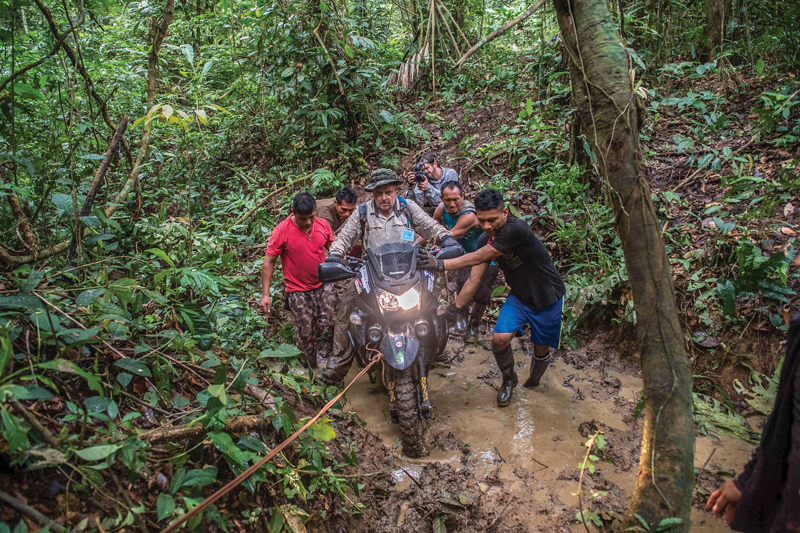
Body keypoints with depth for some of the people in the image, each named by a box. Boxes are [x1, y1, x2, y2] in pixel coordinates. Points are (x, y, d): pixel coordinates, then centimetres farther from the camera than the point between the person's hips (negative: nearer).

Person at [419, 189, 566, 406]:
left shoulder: (516, 229, -32)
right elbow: (474, 278, -5)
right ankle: (508, 379, 17)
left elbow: (479, 257, -33)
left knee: (541, 348, 8)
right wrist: (453, 309, -6)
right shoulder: (485, 240, -7)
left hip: (547, 297, -5)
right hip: (519, 296, 5)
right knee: (500, 339, -12)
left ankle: (533, 381, 40)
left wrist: (441, 264, -33)